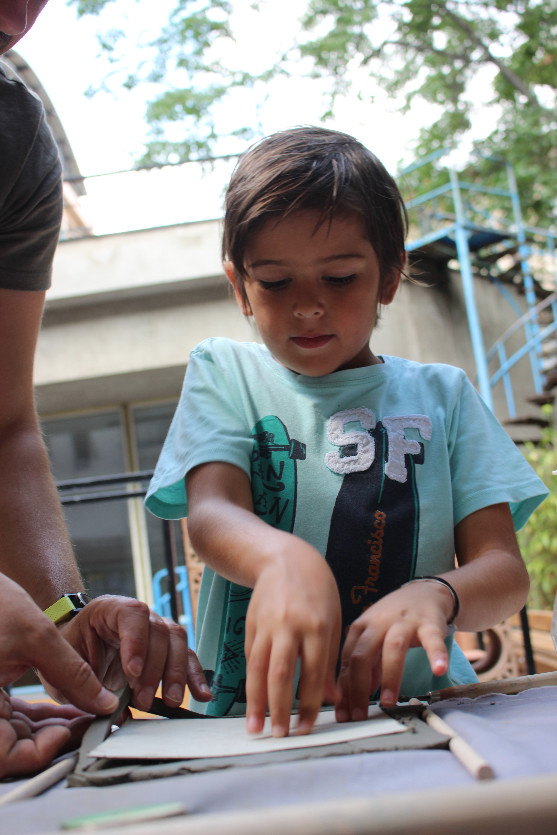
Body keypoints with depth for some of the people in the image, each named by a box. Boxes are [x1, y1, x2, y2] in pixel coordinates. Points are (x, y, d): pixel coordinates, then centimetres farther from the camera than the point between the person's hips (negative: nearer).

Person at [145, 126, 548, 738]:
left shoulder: (441, 394, 11)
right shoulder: (224, 372, 10)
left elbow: (504, 569, 3)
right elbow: (210, 512, -8)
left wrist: (433, 595, -21)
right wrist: (283, 558, -32)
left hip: (418, 708, 2)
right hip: (258, 715, -1)